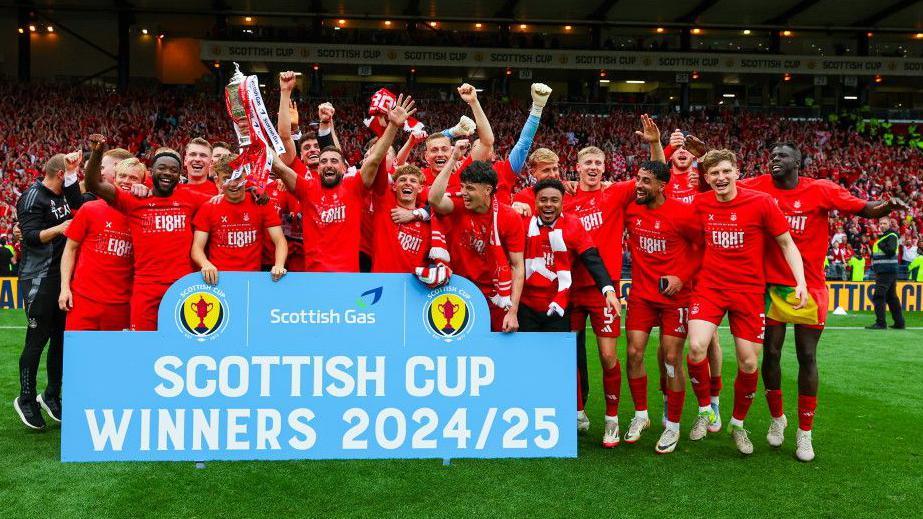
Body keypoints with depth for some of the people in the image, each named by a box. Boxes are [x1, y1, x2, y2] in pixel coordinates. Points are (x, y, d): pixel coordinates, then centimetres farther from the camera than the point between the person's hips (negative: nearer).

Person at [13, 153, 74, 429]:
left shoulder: (63, 195, 14)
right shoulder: (33, 197, -10)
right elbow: (30, 236, -19)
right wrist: (58, 229, -34)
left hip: (63, 277, 8)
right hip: (40, 280, -8)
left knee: (61, 337, 11)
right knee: (37, 339, -3)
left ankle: (52, 396, 22)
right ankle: (26, 399, 9)